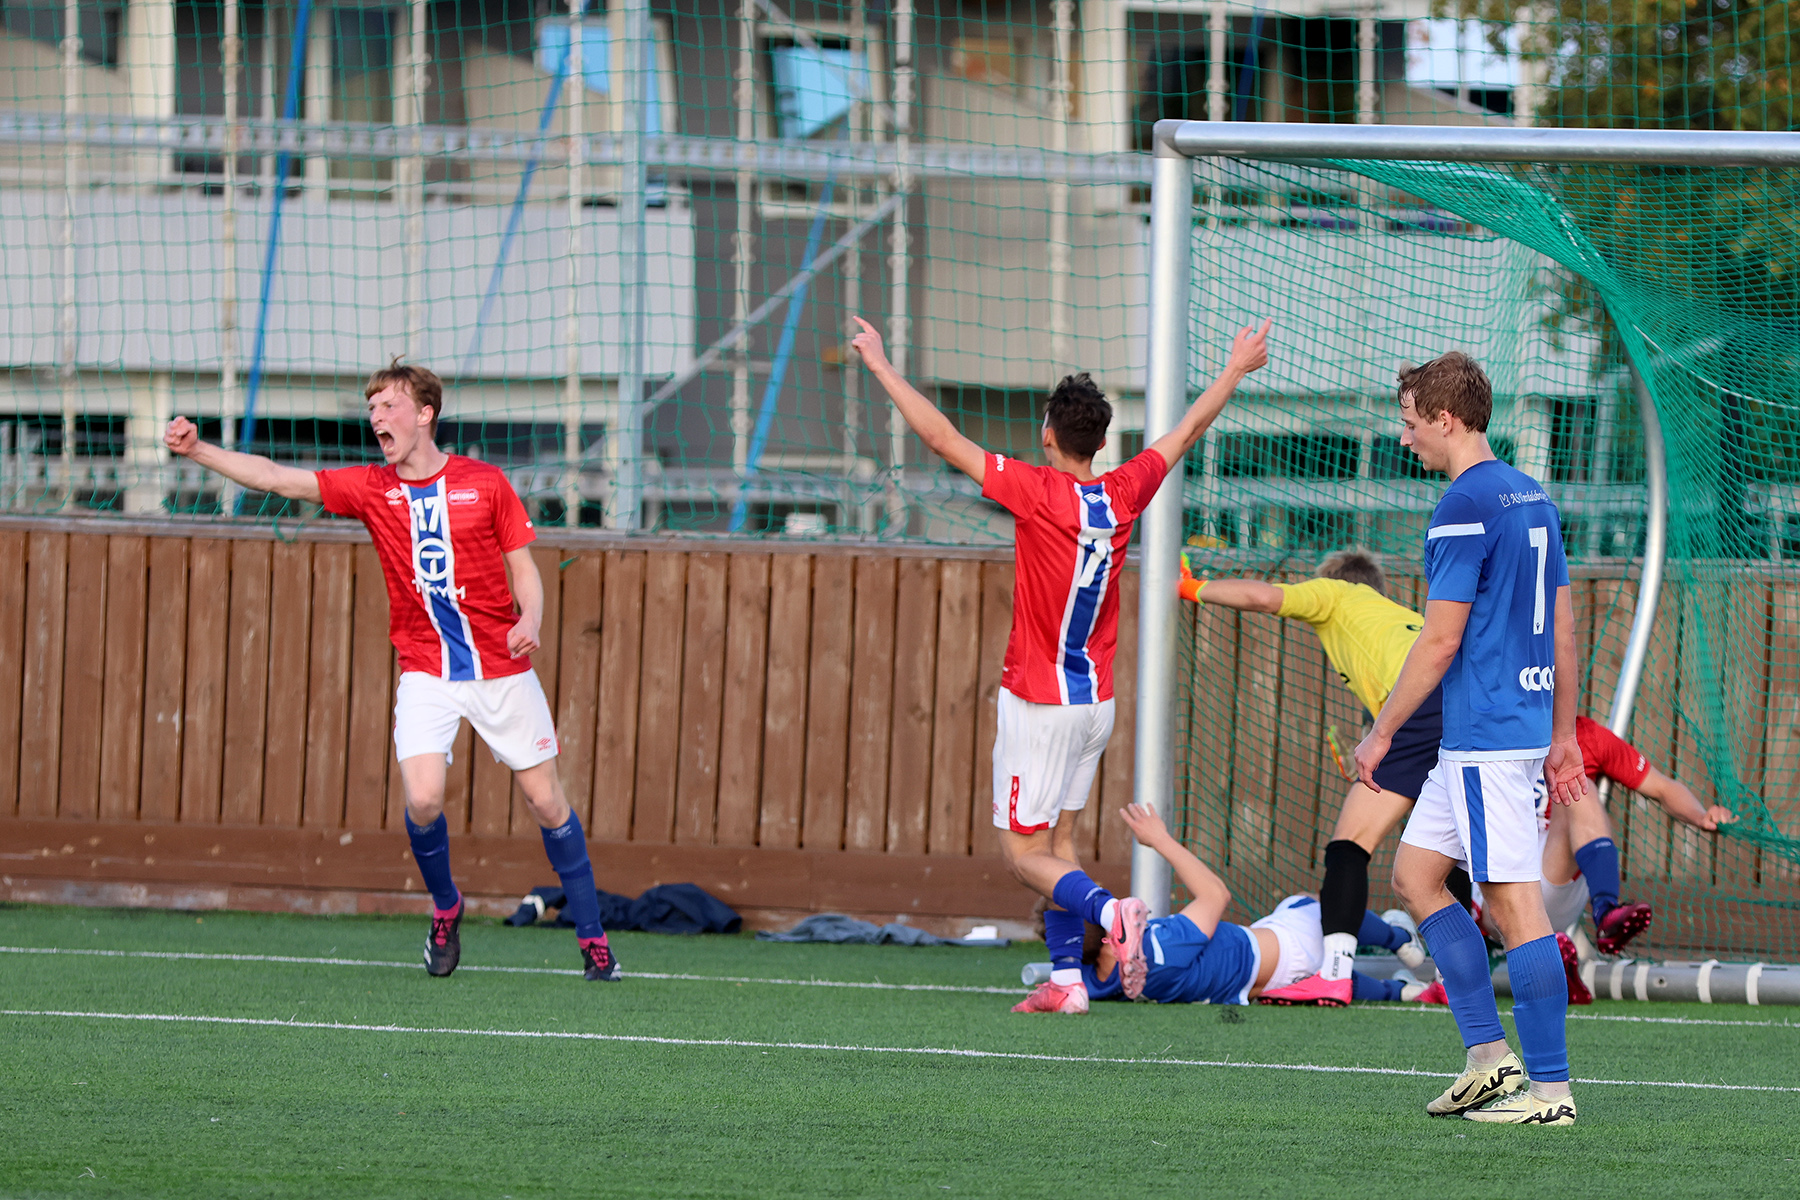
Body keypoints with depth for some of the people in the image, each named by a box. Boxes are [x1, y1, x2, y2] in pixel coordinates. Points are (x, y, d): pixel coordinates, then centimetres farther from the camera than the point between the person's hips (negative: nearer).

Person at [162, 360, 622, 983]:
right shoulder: (371, 489, 1)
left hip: (501, 668, -1)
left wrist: (530, 620, -18)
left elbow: (523, 568, 3)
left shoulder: (486, 483, -2)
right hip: (425, 671, 1)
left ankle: (592, 937, 16)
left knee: (546, 800, 2)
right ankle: (445, 908, 11)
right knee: (422, 800, -17)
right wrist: (197, 450, -15)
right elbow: (277, 478, -5)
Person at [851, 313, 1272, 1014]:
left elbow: (943, 439, -18)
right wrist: (1235, 372, 29)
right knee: (1057, 839, 15)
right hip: (1096, 700, 6)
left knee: (1022, 851, -4)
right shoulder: (1123, 495, -2)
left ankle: (1105, 908, -29)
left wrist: (881, 366, -11)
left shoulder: (1039, 493, -18)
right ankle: (1066, 977, 8)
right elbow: (1184, 435, 15)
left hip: (1039, 704, -6)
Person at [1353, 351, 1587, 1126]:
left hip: (1483, 736, -10)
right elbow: (1563, 630, 18)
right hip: (1527, 723, 10)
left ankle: (1551, 1089, -8)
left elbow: (1441, 639, -16)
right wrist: (1563, 736, 23)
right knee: (1414, 873, 15)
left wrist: (1381, 732, -8)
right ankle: (1489, 1056, 10)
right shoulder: (1532, 497, 15)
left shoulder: (1465, 507, -14)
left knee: (1515, 903, -8)